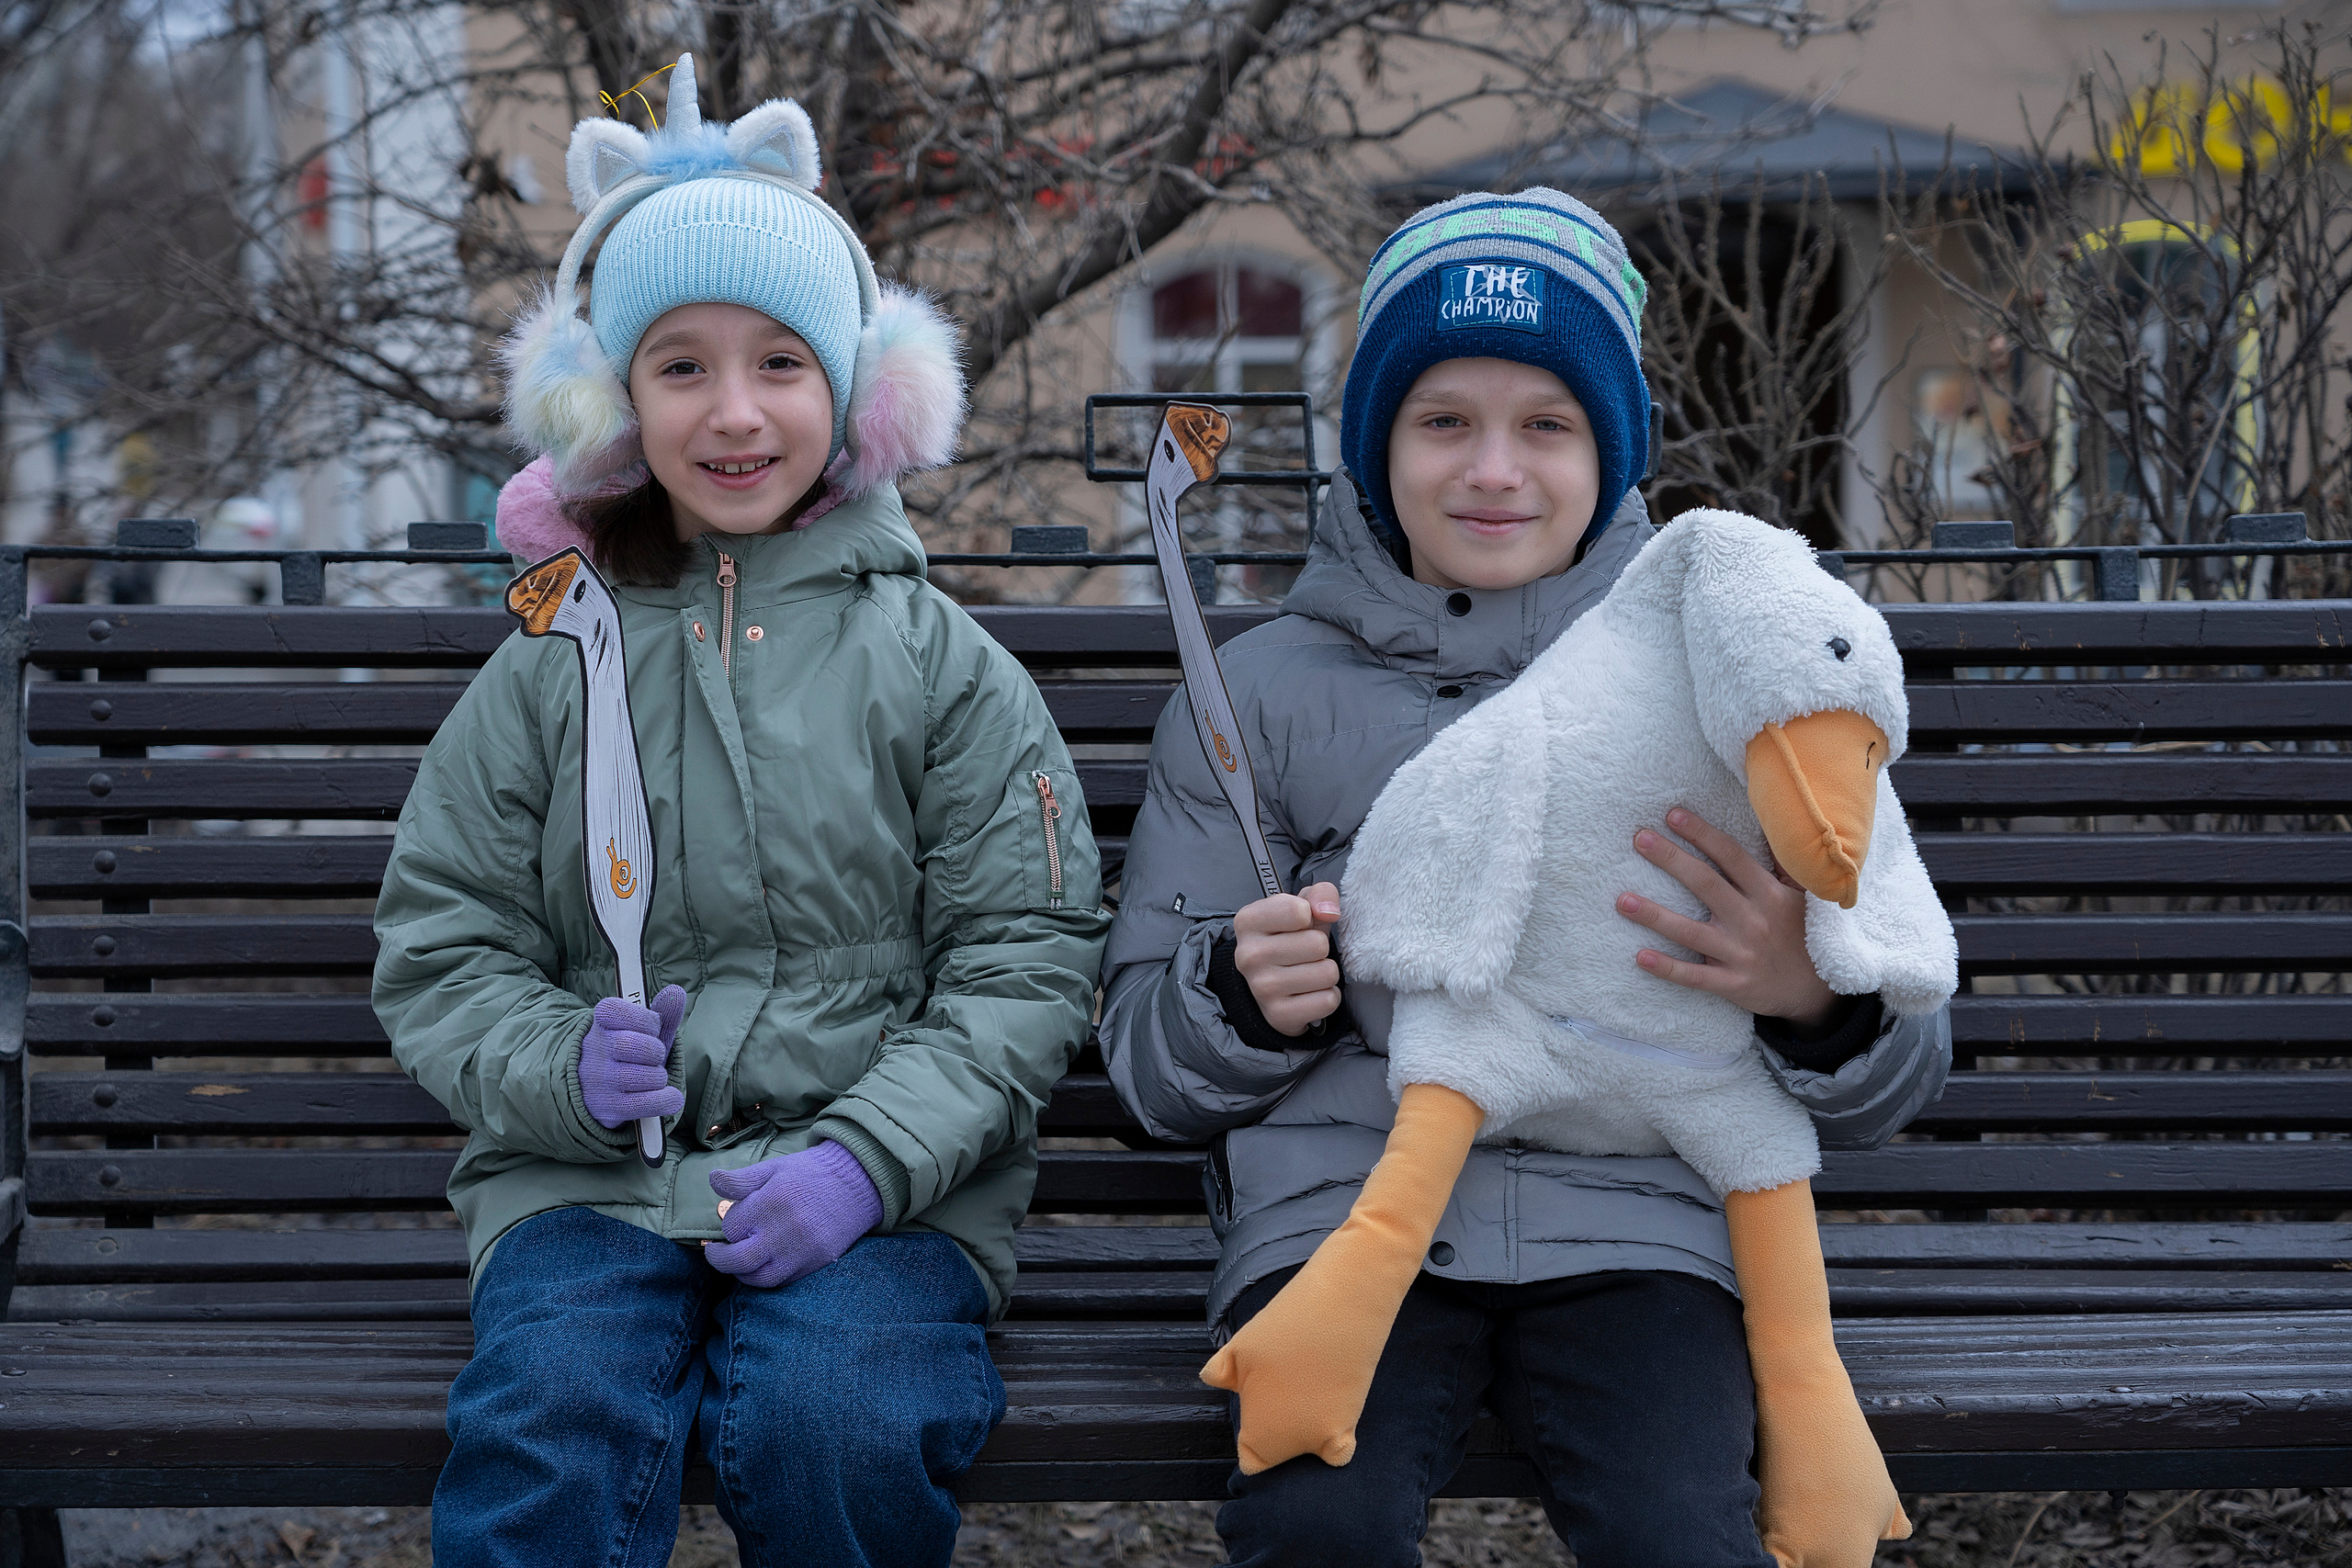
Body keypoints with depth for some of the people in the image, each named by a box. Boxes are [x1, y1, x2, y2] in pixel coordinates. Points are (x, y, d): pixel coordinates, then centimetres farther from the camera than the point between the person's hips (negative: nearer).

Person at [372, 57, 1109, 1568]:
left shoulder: (939, 663, 7)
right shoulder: (555, 666, 11)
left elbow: (1029, 962, 1)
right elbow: (440, 953, 12)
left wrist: (864, 1159, -14)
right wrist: (560, 1064, -10)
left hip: (888, 1188, -1)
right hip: (590, 1176, 1)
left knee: (836, 1423, -30)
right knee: (553, 1424, -30)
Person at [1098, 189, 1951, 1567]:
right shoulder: (1262, 693, 13)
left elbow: (1900, 1082, 12)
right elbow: (1151, 1068, 14)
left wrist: (1821, 998, -12)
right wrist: (1245, 997, -9)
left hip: (1628, 1224, 0)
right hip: (1340, 1206, 0)